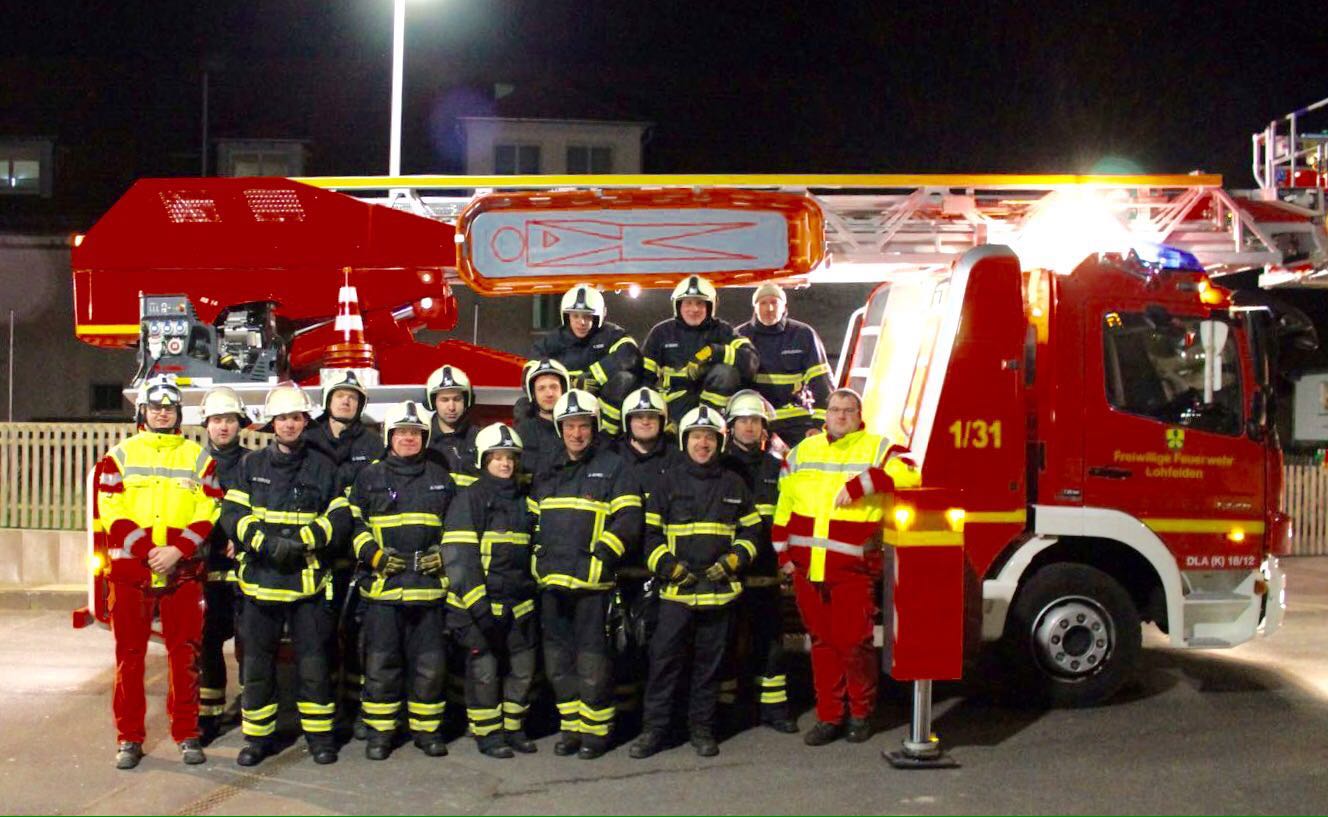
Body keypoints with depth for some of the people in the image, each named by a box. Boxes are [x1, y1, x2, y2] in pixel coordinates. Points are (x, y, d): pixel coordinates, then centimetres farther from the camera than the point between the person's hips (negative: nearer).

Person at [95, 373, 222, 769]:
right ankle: (129, 737, 13)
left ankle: (187, 733, 14)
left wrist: (177, 550, -15)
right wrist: (147, 550, -15)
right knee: (130, 654, 5)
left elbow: (209, 514, -1)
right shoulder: (119, 456, 6)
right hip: (129, 569, 0)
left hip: (183, 571, 0)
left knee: (185, 653, 3)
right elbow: (111, 513, -3)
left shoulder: (198, 457, 6)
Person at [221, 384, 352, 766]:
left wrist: (302, 540, -16)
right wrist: (267, 542, -15)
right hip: (259, 577, 1)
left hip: (308, 580, -1)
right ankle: (257, 736, 18)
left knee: (313, 661, 2)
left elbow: (339, 519, 0)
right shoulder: (251, 465, 9)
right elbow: (232, 514, 0)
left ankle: (319, 733, 14)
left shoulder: (323, 467, 7)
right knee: (256, 662, 7)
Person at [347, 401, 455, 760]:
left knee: (430, 663, 2)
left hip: (429, 583, 1)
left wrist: (443, 553, 1)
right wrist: (375, 555, -6)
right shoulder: (369, 477, 8)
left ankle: (427, 729, 14)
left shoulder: (441, 479, 13)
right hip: (382, 584, -1)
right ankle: (379, 732, 10)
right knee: (381, 662, 0)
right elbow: (353, 523, 8)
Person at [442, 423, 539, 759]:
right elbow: (458, 555, -13)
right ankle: (488, 734, 11)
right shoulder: (470, 499, -6)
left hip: (519, 602, 6)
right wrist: (477, 603, -18)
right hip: (480, 601, -6)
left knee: (523, 667, 9)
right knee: (484, 669, -1)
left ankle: (513, 727, 23)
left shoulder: (524, 500, 15)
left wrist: (534, 589, 17)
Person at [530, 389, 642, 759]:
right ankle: (571, 727, 21)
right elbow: (533, 520, 25)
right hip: (551, 580, 6)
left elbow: (628, 520, -7)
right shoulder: (546, 475, 18)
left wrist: (602, 554, -16)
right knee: (559, 659, 10)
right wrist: (539, 560, 13)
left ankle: (596, 730, 7)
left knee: (592, 660, -3)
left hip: (591, 581, -6)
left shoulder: (614, 467, 0)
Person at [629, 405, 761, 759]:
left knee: (709, 662, 7)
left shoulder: (734, 484, 9)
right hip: (676, 589, -1)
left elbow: (750, 531, 12)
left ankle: (702, 729, 16)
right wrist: (669, 566, -7)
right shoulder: (669, 483, 6)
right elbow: (652, 533, 7)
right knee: (665, 659, -4)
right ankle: (655, 729, 3)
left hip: (720, 590, 1)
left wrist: (732, 561, -4)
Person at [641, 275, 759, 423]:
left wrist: (713, 352, -25)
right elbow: (646, 376, 9)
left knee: (726, 371, -29)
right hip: (674, 402, -1)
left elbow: (751, 360, -13)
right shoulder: (662, 332, 8)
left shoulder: (722, 331, 4)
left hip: (714, 396, 1)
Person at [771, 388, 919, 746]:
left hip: (852, 569, -4)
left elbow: (906, 475, -17)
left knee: (854, 643, -3)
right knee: (822, 643, 10)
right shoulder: (803, 451, 14)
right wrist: (783, 552, 12)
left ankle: (861, 714, 16)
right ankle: (829, 717, 18)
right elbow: (784, 504, 17)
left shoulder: (876, 448, 2)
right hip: (807, 568, 4)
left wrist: (860, 484, -21)